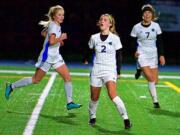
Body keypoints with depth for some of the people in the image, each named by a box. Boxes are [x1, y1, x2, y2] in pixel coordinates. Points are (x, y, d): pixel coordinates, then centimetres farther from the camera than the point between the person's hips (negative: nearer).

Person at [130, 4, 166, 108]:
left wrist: (161, 55, -2)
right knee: (151, 79, -18)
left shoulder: (156, 26, 1)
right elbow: (133, 41, 5)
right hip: (142, 54, -3)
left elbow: (159, 42, 5)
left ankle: (141, 70, 33)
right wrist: (135, 51, -11)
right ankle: (155, 100, -7)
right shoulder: (137, 27, -5)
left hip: (153, 55, 3)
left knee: (155, 80, 3)